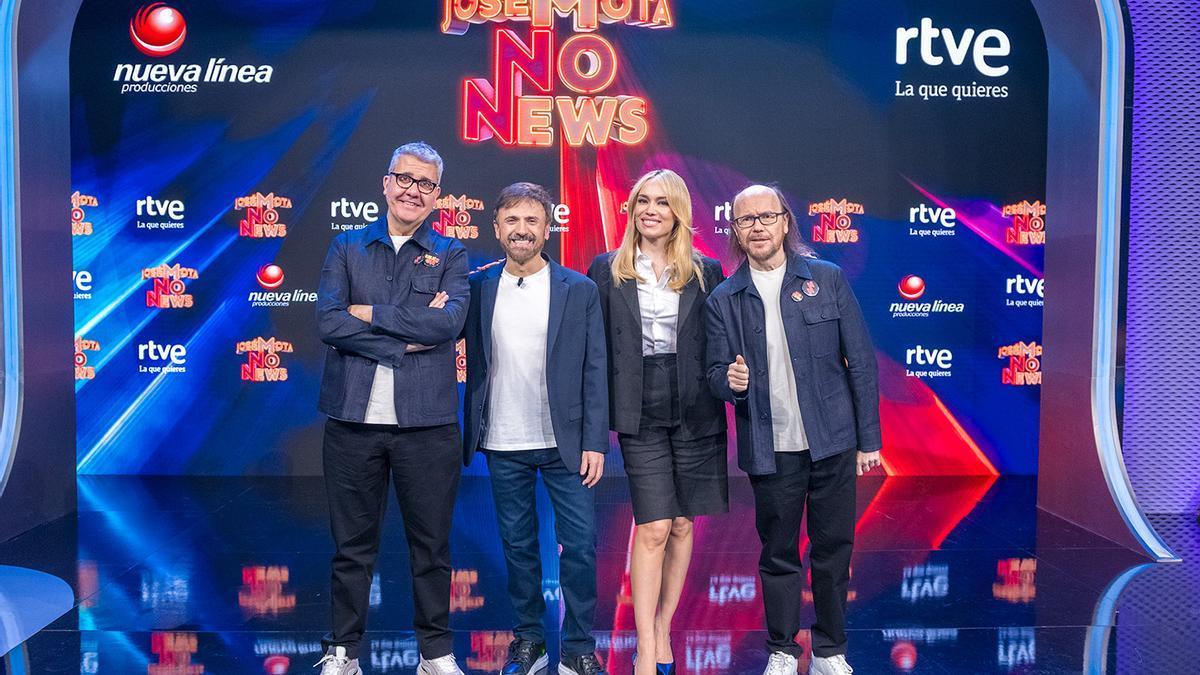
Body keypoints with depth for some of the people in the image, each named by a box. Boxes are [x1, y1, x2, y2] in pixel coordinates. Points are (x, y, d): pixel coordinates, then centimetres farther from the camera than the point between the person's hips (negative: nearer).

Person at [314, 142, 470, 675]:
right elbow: (327, 321, -7)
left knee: (431, 545, 9)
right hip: (353, 419, 1)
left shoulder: (450, 255, 6)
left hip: (427, 424, 0)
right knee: (352, 545, 10)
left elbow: (448, 321, -13)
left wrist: (369, 313, -10)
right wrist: (406, 341, -13)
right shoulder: (347, 248, 8)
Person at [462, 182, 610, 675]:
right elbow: (474, 366, 5)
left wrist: (595, 442, -7)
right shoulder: (478, 288, 3)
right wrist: (470, 433, -6)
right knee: (518, 547, 12)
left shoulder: (579, 291, -2)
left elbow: (595, 371, -3)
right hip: (503, 447, 2)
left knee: (580, 547, 0)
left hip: (565, 444, -1)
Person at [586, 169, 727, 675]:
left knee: (682, 525, 8)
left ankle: (663, 626, 24)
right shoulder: (608, 271, 5)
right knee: (653, 529, -6)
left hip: (696, 412, 2)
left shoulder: (706, 272, 7)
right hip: (640, 414, -2)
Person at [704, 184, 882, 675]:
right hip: (770, 450, 0)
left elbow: (861, 362, 2)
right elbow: (716, 372, 5)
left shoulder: (828, 280, 1)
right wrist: (731, 381, -19)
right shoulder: (723, 299, 3)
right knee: (777, 554, 8)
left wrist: (869, 439, -1)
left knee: (833, 550, 8)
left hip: (832, 443, 0)